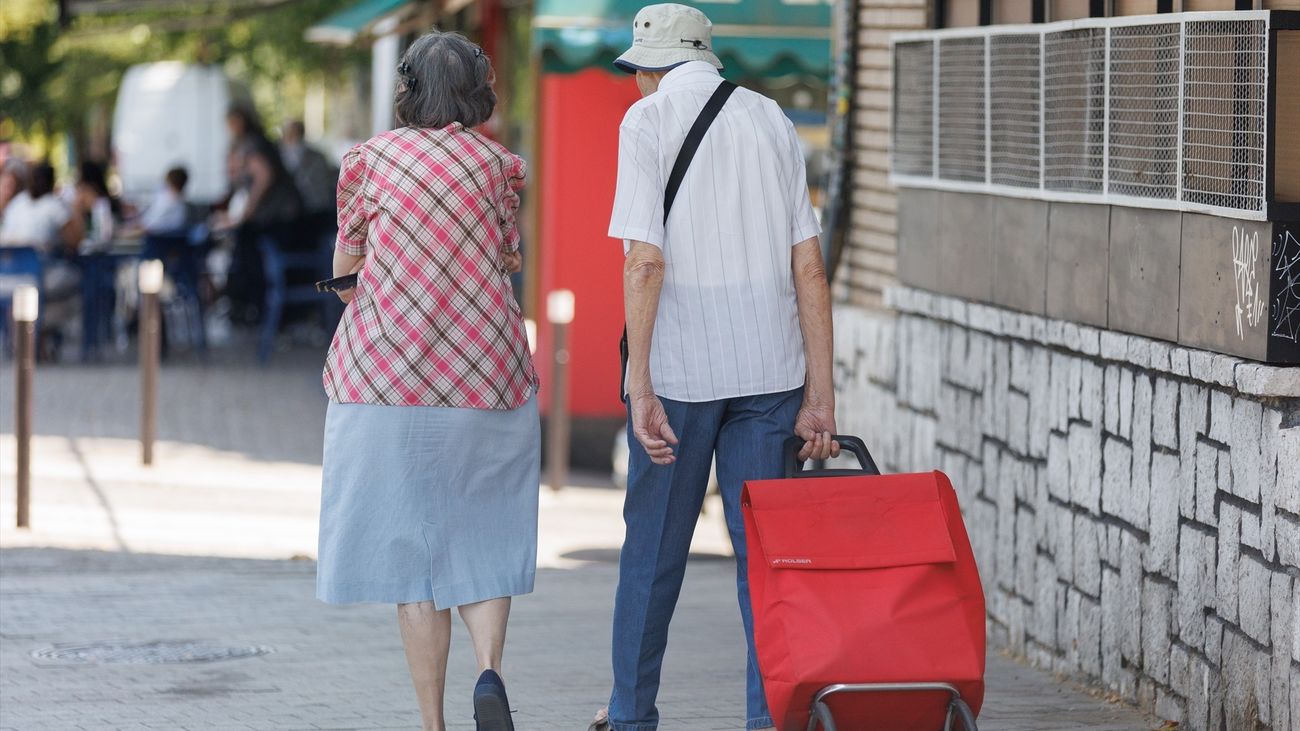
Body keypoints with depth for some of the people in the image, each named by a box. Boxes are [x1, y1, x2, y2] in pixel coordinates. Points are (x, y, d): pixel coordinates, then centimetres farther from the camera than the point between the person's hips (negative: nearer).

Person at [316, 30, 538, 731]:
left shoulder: (370, 159, 2)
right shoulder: (499, 165, 3)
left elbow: (345, 271, 9)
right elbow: (506, 265, 6)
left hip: (385, 374, -1)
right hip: (487, 376, 1)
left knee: (409, 541, 5)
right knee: (483, 535, 12)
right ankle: (489, 668, -14)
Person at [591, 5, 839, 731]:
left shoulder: (648, 119, -3)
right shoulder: (771, 119, 8)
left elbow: (644, 261, -13)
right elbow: (810, 269, 4)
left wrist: (640, 387, -13)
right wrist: (820, 394, 6)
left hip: (680, 367, -3)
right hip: (769, 364, 3)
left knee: (654, 544, 10)